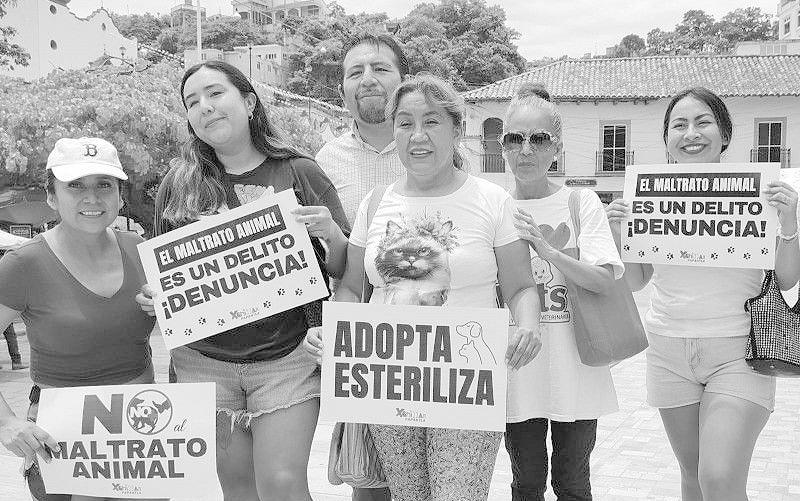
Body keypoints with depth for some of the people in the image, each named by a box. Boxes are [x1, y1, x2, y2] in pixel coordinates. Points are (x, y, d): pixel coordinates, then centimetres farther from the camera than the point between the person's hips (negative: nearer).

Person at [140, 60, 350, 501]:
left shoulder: (299, 174, -1)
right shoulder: (178, 184, 3)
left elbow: (343, 271, 3)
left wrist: (332, 236, -18)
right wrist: (151, 298, -7)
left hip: (287, 358, -2)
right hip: (204, 359, 2)